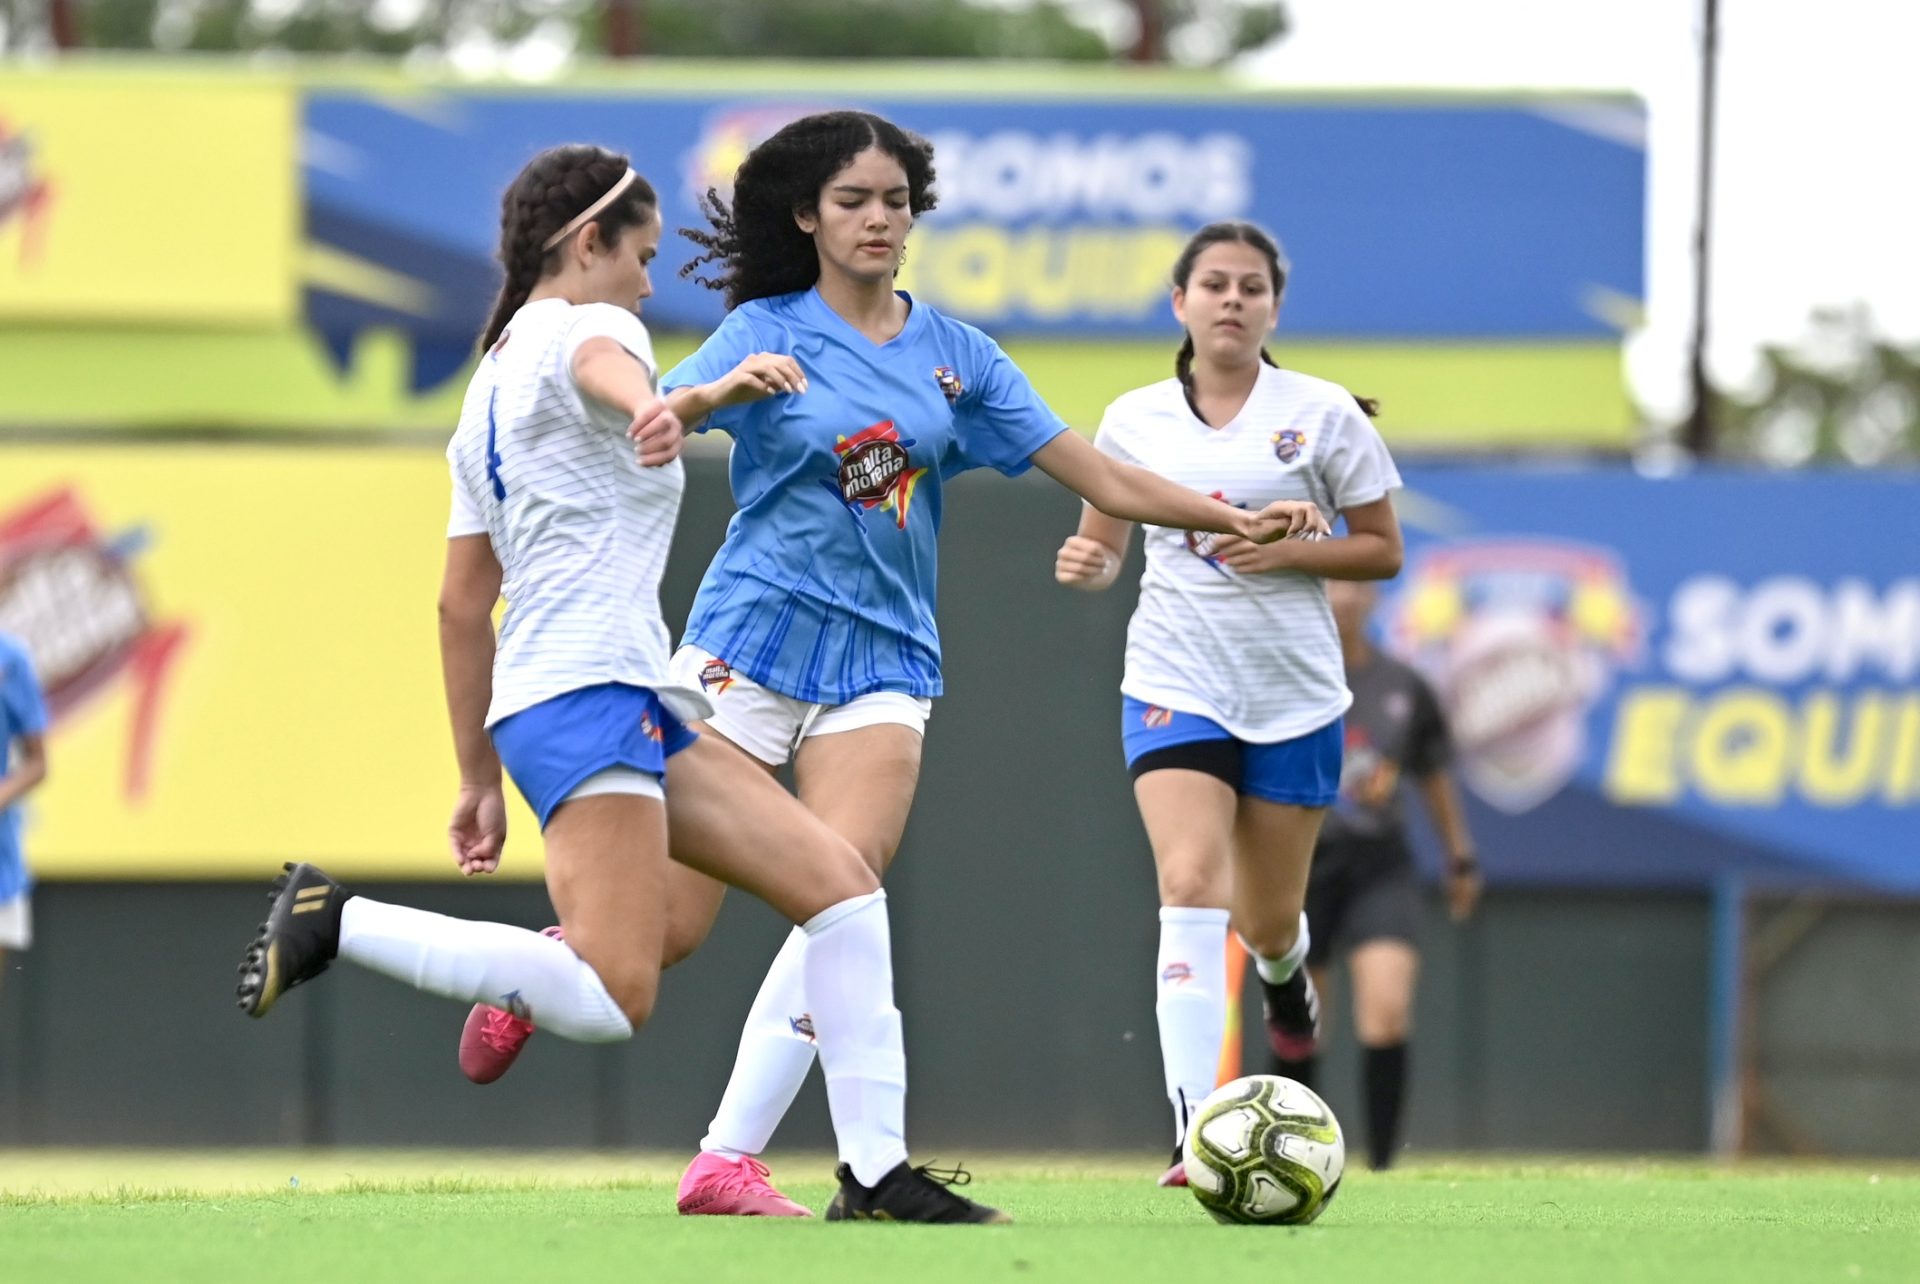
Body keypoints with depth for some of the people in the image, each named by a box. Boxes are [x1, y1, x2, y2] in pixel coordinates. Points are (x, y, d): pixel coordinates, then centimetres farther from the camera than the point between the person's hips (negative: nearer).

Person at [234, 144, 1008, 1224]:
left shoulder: (492, 385, 24)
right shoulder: (583, 327, -2)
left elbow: (463, 604, 25)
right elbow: (605, 363, -31)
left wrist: (480, 776, 28)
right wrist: (650, 408, -55)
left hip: (638, 706, 10)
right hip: (587, 697, -10)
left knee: (843, 885, 6)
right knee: (612, 999, -23)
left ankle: (877, 1174, 0)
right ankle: (337, 921, -14)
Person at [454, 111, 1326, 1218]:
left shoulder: (956, 354, 10)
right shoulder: (766, 333, -1)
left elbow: (1102, 479, 8)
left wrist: (1239, 519, -4)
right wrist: (718, 393, -40)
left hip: (884, 659, 3)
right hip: (755, 636, -3)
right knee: (668, 927, -5)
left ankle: (729, 1163, -14)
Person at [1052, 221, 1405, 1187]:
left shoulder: (1322, 414, -1)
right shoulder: (1134, 420, 3)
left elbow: (1383, 552, 2)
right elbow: (1104, 548, 13)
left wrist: (1287, 552, -15)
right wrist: (1085, 564, -11)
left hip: (1294, 695, 0)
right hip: (1175, 684, 0)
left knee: (1266, 920, 10)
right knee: (1190, 886, -20)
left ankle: (1285, 970, 51)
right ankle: (1196, 1133, -25)